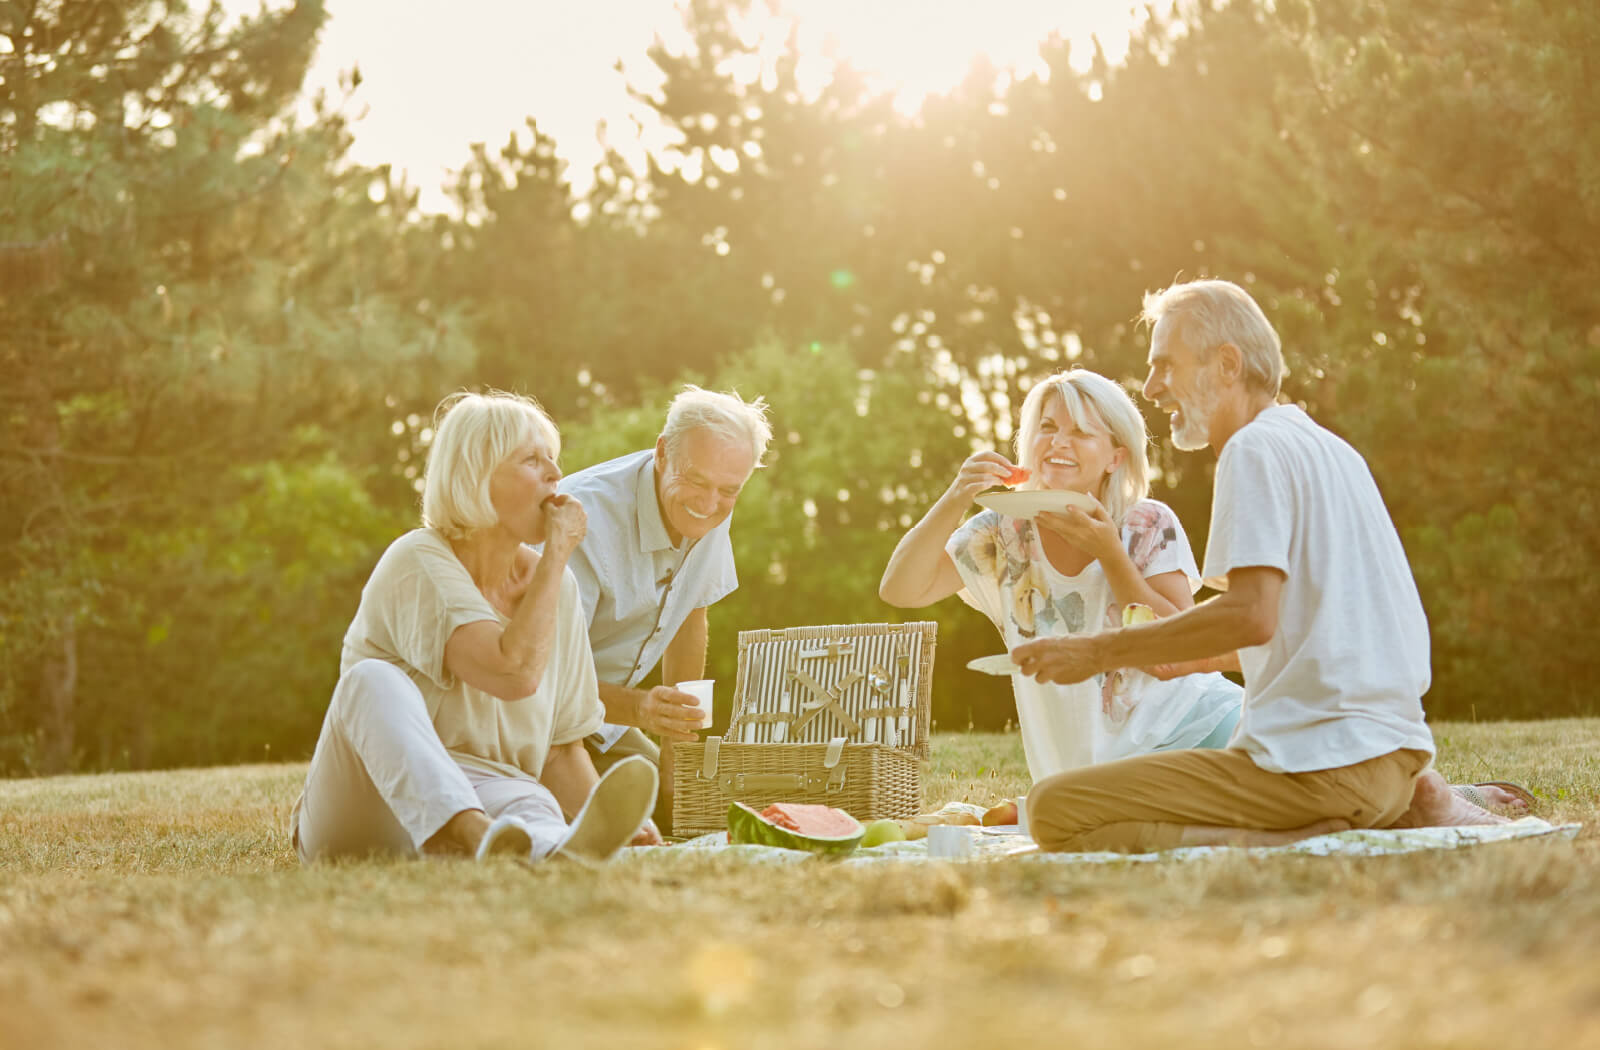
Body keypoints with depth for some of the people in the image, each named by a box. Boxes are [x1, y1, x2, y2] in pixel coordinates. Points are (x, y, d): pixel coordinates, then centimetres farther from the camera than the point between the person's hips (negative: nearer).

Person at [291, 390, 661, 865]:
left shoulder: (555, 582, 9)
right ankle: (479, 838, -59)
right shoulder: (419, 563, -10)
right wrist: (558, 553, -13)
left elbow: (559, 750, 12)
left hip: (482, 800, 4)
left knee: (536, 807, -32)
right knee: (374, 678, -33)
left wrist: (613, 819, -8)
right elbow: (514, 673, -25)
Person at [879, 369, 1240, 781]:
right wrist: (954, 500, -21)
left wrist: (1110, 554, -18)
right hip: (1092, 766, 0)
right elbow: (901, 590, -8)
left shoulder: (1150, 526, -1)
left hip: (1193, 722, 0)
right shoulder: (1003, 535, 2)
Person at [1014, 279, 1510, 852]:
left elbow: (1252, 615, -20)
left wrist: (1099, 652, -14)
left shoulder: (1255, 448, -8)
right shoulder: (1333, 450, 20)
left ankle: (1305, 848, -20)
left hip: (1321, 759, -10)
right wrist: (1191, 653, 29)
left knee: (1055, 810, -14)